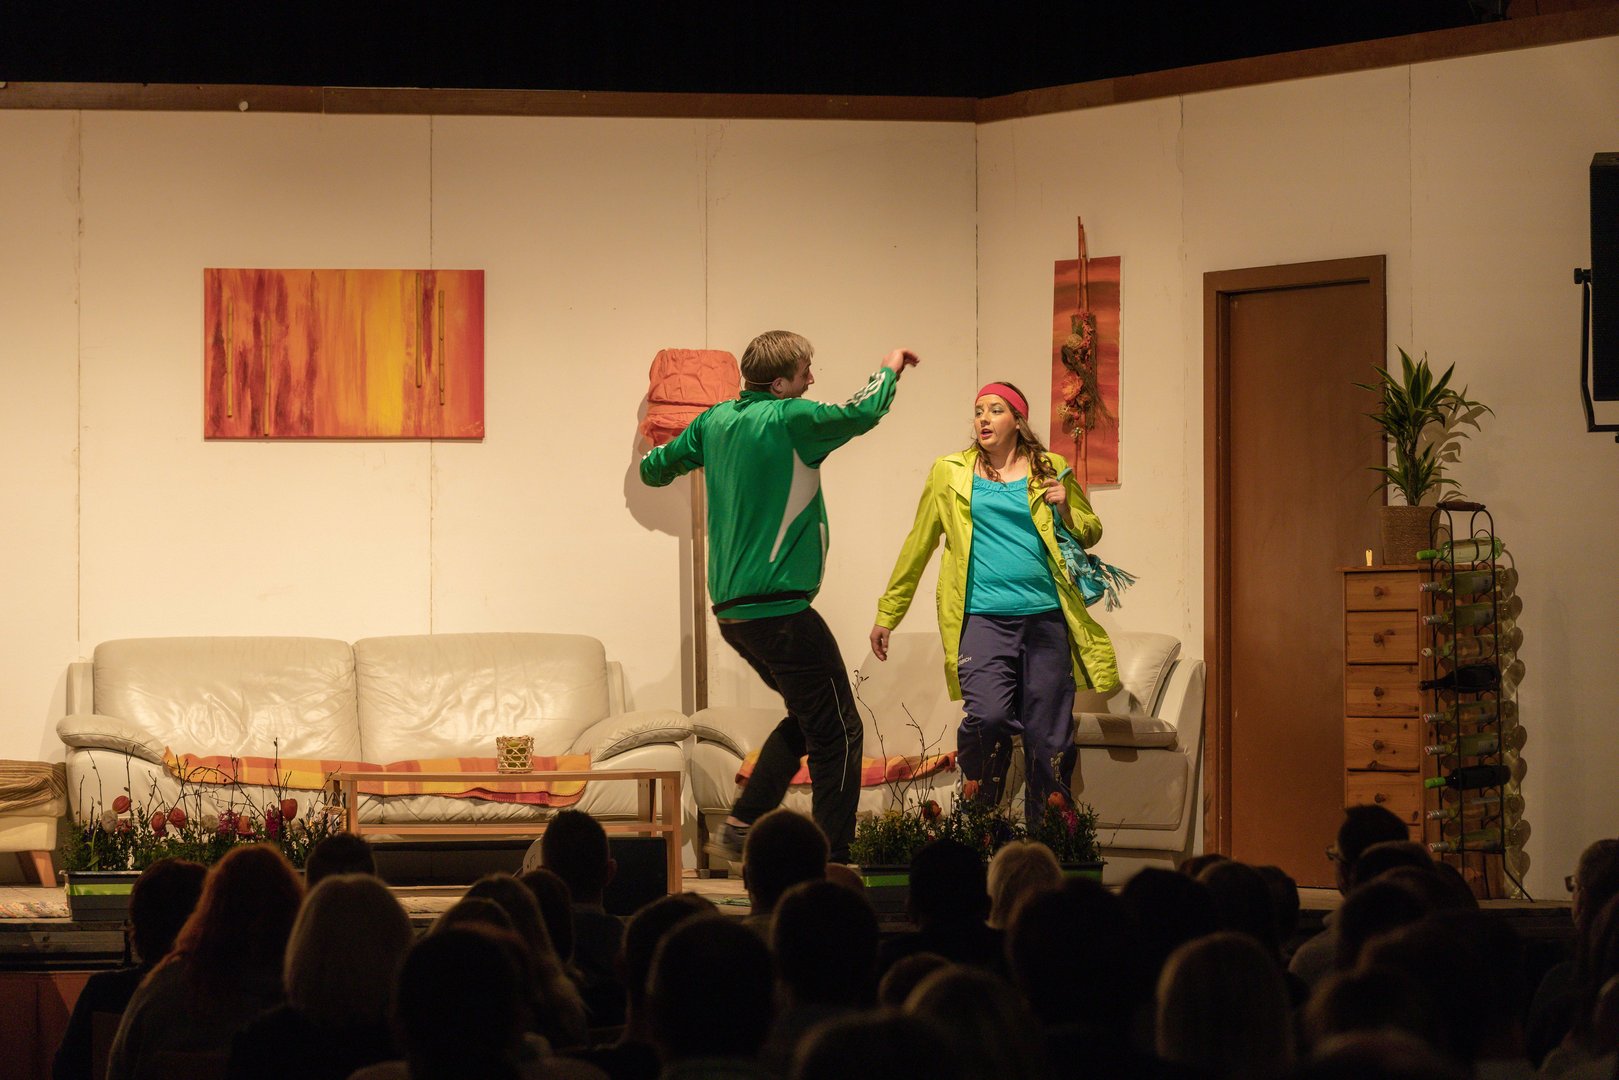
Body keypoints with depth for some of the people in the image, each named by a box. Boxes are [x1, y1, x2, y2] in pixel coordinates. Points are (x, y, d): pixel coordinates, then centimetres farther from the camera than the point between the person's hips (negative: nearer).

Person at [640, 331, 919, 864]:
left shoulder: (715, 421, 10)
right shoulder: (787, 419, -12)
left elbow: (654, 469, 21)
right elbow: (861, 412, -17)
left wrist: (652, 462, 45)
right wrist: (891, 367, 2)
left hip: (732, 609, 9)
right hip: (780, 608, -9)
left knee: (808, 717, 24)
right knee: (838, 734, -2)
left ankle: (740, 828, 17)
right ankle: (832, 865, -5)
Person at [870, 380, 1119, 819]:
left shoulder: (1051, 471, 13)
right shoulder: (950, 473, 12)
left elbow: (1091, 532, 23)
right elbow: (918, 544, 16)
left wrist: (1067, 512, 0)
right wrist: (887, 614, 16)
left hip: (1046, 618, 2)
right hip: (983, 618, -2)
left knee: (1050, 737, 1)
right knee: (988, 716, -23)